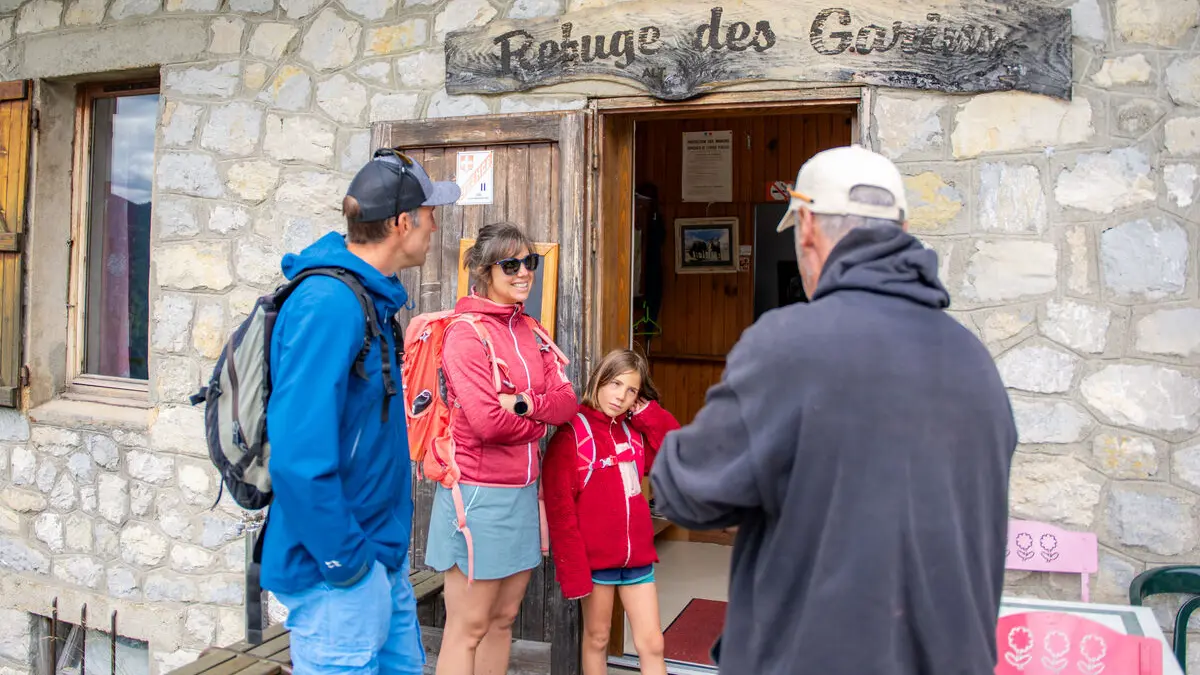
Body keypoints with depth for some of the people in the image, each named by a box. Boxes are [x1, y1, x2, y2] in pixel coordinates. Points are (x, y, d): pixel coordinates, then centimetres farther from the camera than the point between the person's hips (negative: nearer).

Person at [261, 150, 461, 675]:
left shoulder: (373, 298, 8)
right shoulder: (329, 305, -23)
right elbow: (298, 455, -29)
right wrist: (344, 562, -20)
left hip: (384, 559, 9)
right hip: (339, 576, -9)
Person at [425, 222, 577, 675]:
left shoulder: (528, 329, 10)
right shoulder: (466, 333, -13)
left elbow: (567, 402, 2)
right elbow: (487, 422, -20)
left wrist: (523, 404, -16)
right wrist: (539, 420, -4)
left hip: (522, 490, 8)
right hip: (478, 492, -7)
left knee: (503, 618, 16)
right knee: (468, 628, 3)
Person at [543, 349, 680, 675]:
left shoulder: (635, 431, 9)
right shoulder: (572, 431, -10)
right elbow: (560, 507, -12)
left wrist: (647, 413, -2)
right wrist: (573, 568, -17)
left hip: (637, 554, 5)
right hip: (595, 556, -5)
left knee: (652, 643, 7)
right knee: (597, 639, 11)